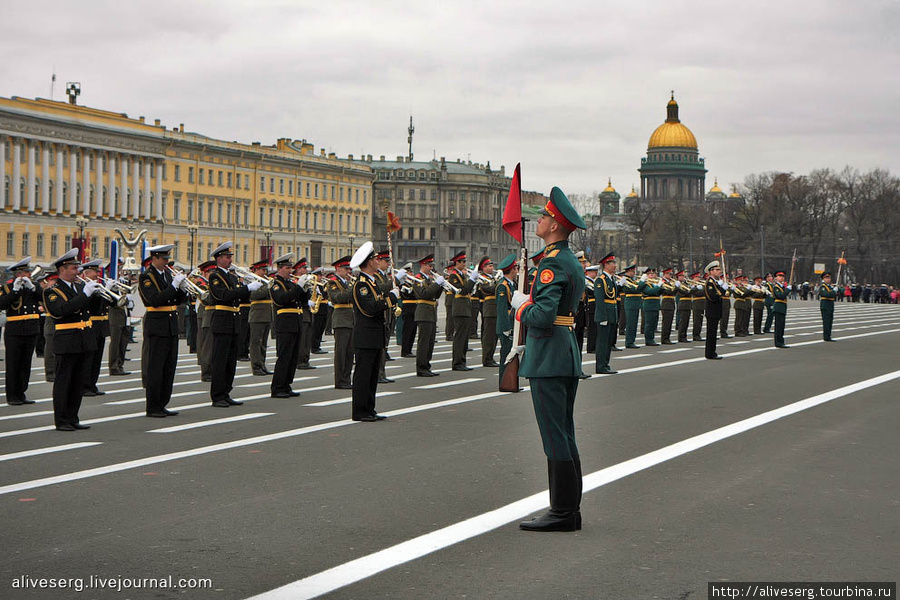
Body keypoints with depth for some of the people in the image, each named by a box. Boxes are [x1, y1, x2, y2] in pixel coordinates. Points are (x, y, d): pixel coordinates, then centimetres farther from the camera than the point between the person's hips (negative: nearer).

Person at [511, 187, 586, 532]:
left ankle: (562, 513, -4)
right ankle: (569, 510, 16)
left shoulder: (552, 264, -15)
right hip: (568, 356, 10)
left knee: (555, 437, -7)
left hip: (548, 360, -10)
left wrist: (521, 305, -6)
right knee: (564, 436, 12)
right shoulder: (573, 262, 16)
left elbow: (543, 315, -24)